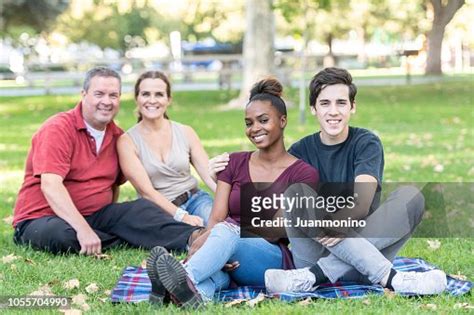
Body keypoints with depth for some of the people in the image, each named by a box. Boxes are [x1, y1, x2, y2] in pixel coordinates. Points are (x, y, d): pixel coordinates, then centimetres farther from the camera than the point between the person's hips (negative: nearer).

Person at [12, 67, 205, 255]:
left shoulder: (117, 136, 8)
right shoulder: (57, 129, -14)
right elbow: (50, 185, -25)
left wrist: (112, 219, 4)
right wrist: (83, 229, -34)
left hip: (95, 216, 6)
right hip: (44, 218, -6)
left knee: (141, 209, -17)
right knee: (60, 234, -38)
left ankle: (190, 238, -37)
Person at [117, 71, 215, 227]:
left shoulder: (185, 132, 7)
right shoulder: (127, 142, -2)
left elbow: (210, 176, 0)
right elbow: (146, 191, -10)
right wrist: (182, 216, -24)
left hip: (195, 199, 3)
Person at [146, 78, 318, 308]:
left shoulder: (303, 174, 4)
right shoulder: (234, 163, 15)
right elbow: (216, 219, 3)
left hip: (274, 258, -4)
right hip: (227, 262, 4)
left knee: (226, 232, -37)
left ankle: (184, 278, -65)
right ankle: (198, 292, -68)